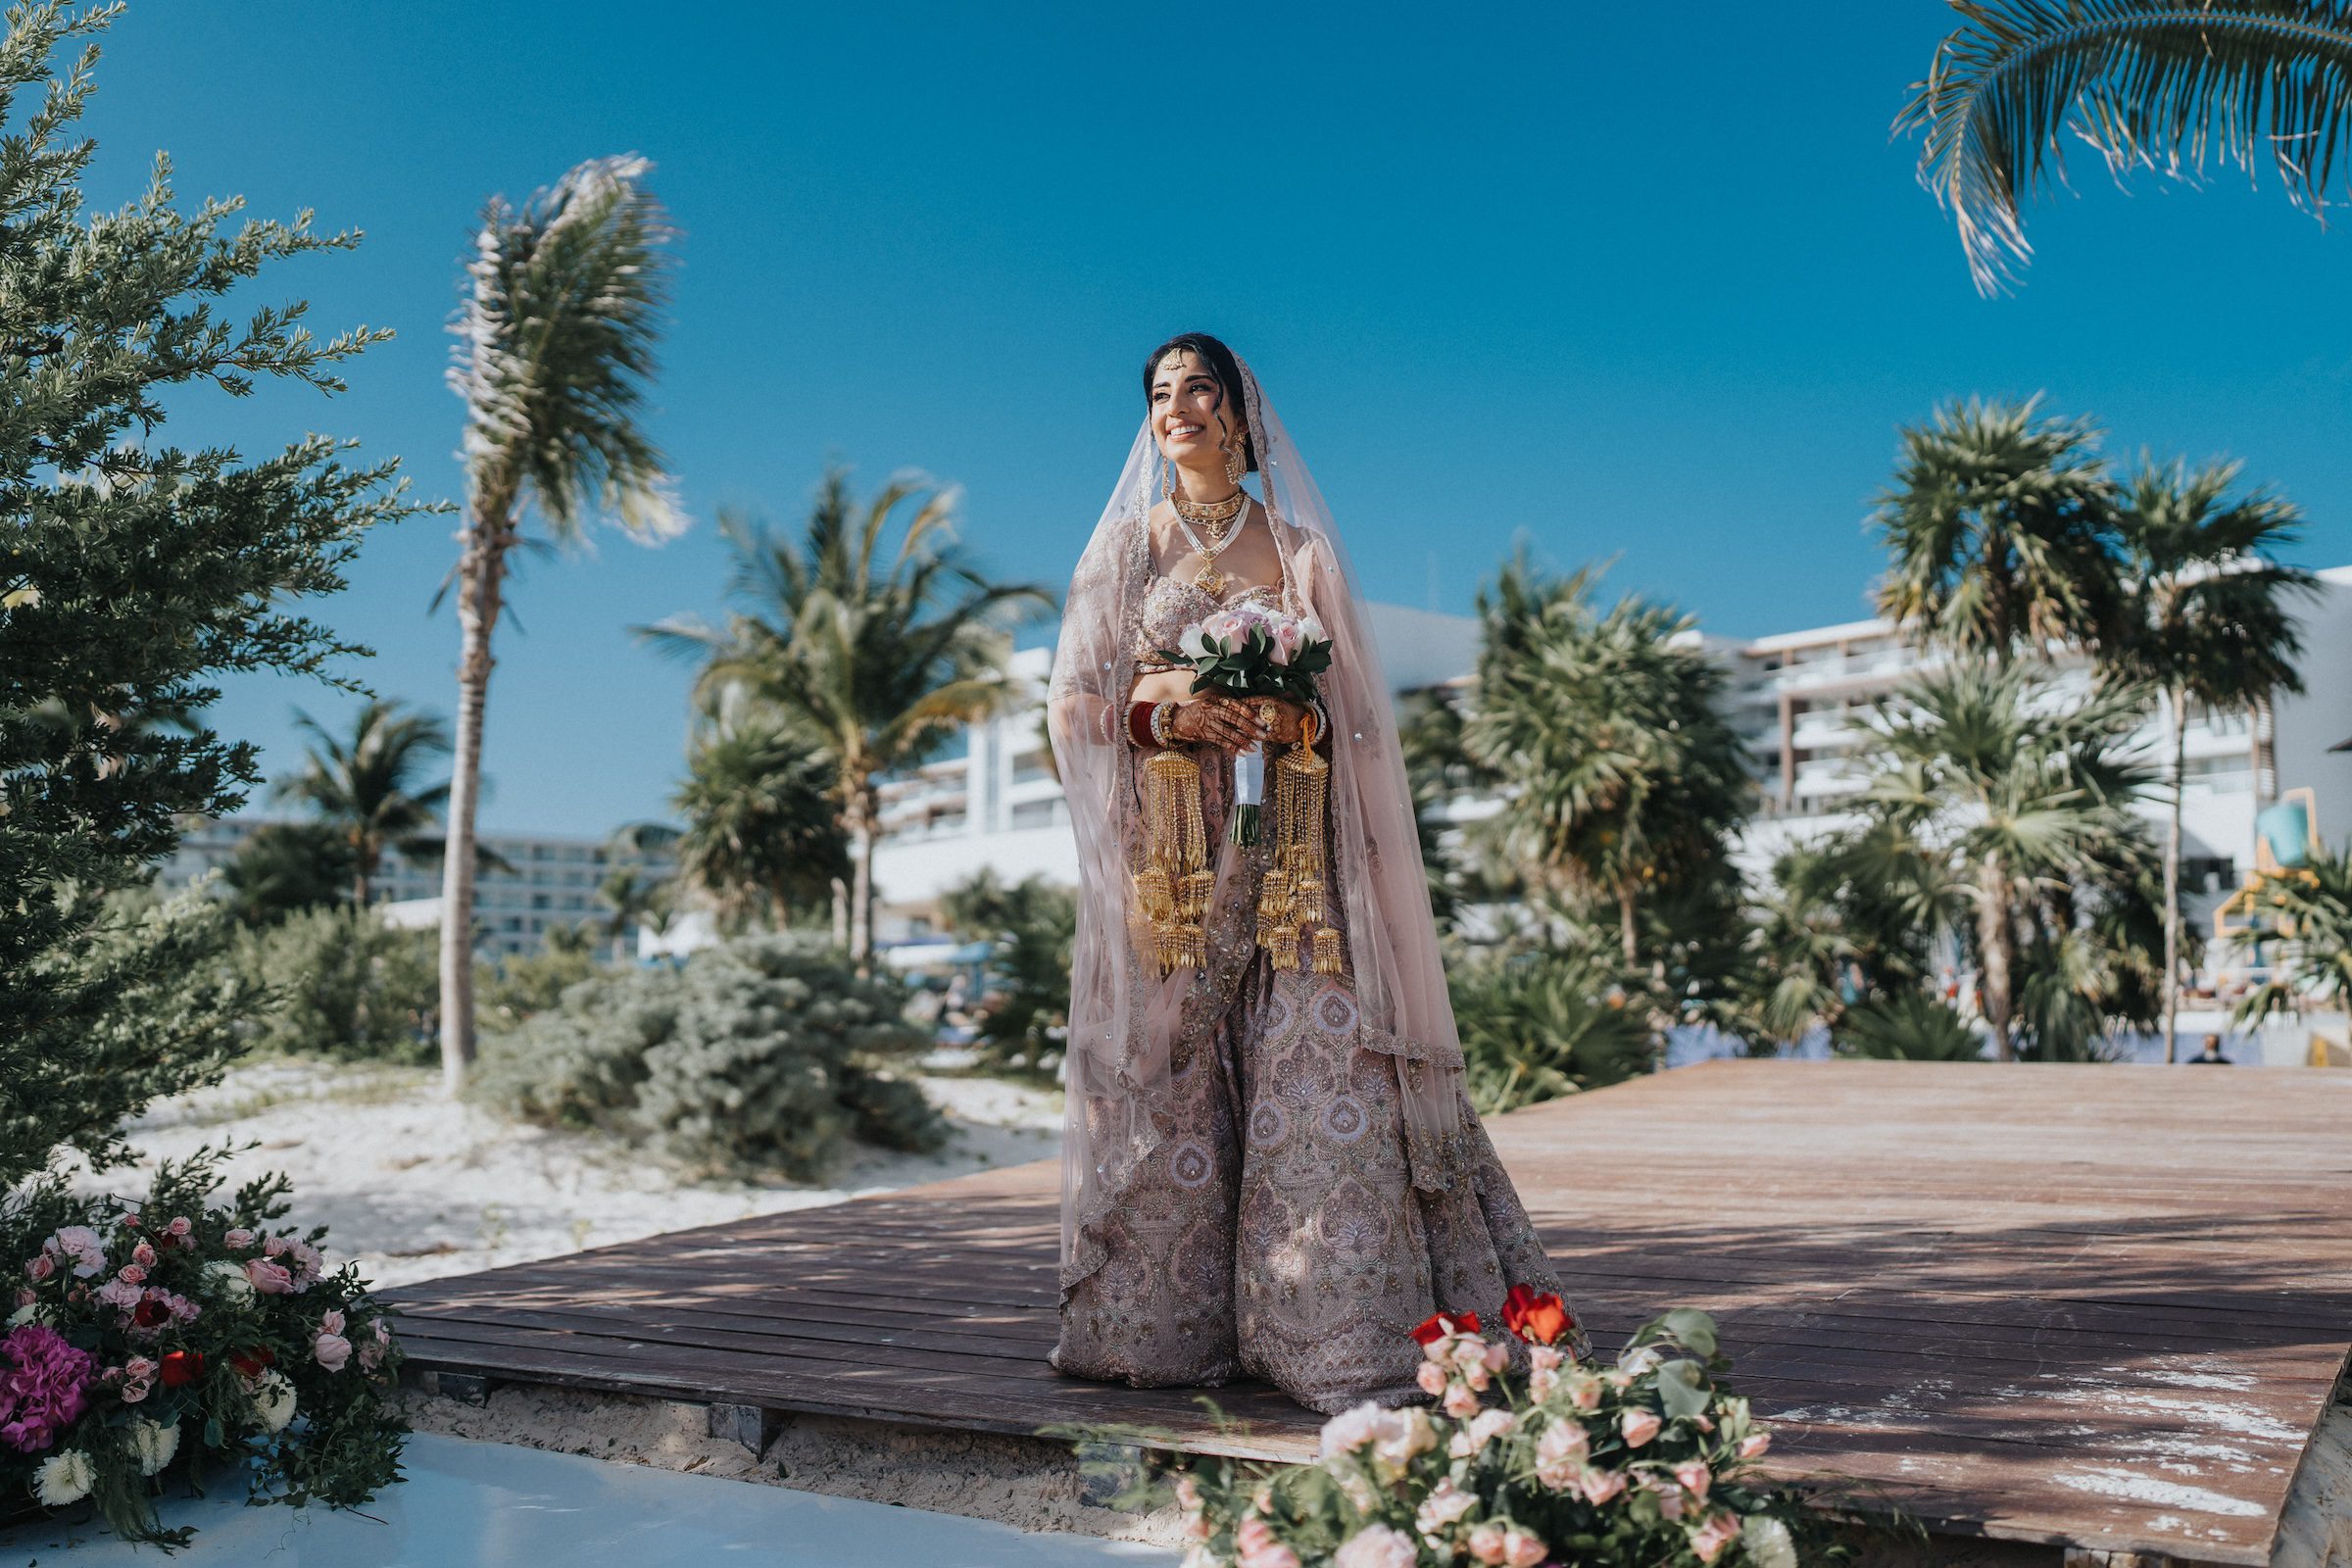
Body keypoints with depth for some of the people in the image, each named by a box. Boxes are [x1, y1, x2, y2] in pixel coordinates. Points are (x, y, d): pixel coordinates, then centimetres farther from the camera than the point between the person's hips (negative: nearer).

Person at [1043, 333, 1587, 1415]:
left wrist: (1301, 724, -11)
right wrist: (1165, 713, -11)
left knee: (1317, 1068, -8)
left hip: (1288, 854, 0)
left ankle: (1341, 1336, -4)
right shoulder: (1124, 545, 12)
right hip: (1166, 857, 0)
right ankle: (1166, 1326, 9)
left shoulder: (1303, 551, 12)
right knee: (1167, 1072, -2)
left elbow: (1356, 710, 11)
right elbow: (1074, 703, 7)